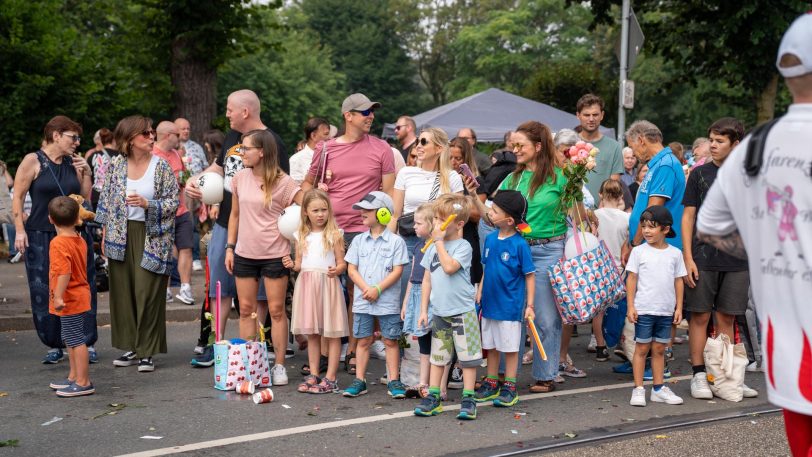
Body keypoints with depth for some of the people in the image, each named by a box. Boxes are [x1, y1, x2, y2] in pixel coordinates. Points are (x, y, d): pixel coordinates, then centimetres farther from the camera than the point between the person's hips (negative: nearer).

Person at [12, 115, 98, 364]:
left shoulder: (74, 163, 9)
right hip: (41, 237, -3)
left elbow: (86, 198, 13)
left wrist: (86, 173, 0)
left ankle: (88, 343, 11)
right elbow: (18, 197, -3)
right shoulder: (33, 161, -3)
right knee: (45, 293, 0)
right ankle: (54, 346, 12)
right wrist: (20, 230, -9)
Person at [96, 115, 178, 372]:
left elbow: (173, 202, -3)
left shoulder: (161, 166, -1)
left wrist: (147, 204, -18)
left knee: (148, 293, -6)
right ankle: (131, 348, 15)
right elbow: (106, 201, 11)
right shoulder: (116, 166, 5)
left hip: (151, 237, -3)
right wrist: (105, 234, 8)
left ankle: (147, 352, 2)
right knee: (123, 292, 4)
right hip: (121, 236, 3)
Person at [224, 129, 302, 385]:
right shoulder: (240, 178, 4)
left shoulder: (282, 182, -10)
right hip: (245, 254, 5)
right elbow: (235, 215, 12)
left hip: (275, 255, -4)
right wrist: (230, 247, 9)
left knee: (276, 310, 2)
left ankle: (279, 366, 11)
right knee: (246, 309, 8)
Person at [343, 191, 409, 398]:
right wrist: (366, 288, -11)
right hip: (362, 301, 3)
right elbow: (352, 269, 4)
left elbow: (397, 271, -8)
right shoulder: (359, 240, 8)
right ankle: (359, 380, 13)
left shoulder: (396, 241, -3)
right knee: (363, 340, 7)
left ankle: (394, 381, 9)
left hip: (388, 301, -3)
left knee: (390, 341, 3)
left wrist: (377, 289, -15)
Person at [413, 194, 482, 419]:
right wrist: (423, 310, 10)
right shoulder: (432, 247, 9)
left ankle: (468, 399, 7)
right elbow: (427, 280, 13)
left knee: (468, 356, 0)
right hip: (439, 312, 6)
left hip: (463, 312, -6)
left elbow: (449, 267, -27)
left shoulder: (463, 246, -9)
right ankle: (433, 397, 18)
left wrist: (440, 241, -15)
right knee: (437, 357, 12)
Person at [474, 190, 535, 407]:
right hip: (490, 303, 6)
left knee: (510, 347, 5)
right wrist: (479, 293, 11)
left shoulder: (519, 244, -15)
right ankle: (491, 384, 28)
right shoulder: (491, 239, 2)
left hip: (510, 306, -6)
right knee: (491, 346, 15)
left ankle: (509, 388, 16)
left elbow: (530, 275, -10)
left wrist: (530, 305, -11)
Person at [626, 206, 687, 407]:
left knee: (659, 349, 11)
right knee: (642, 348, 2)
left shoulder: (675, 253, 5)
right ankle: (638, 389, 6)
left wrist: (679, 307, 6)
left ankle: (658, 388, 18)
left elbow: (678, 281, 9)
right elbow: (631, 279, -1)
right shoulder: (639, 251, -2)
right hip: (644, 309, -2)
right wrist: (630, 306, -6)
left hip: (666, 311, 3)